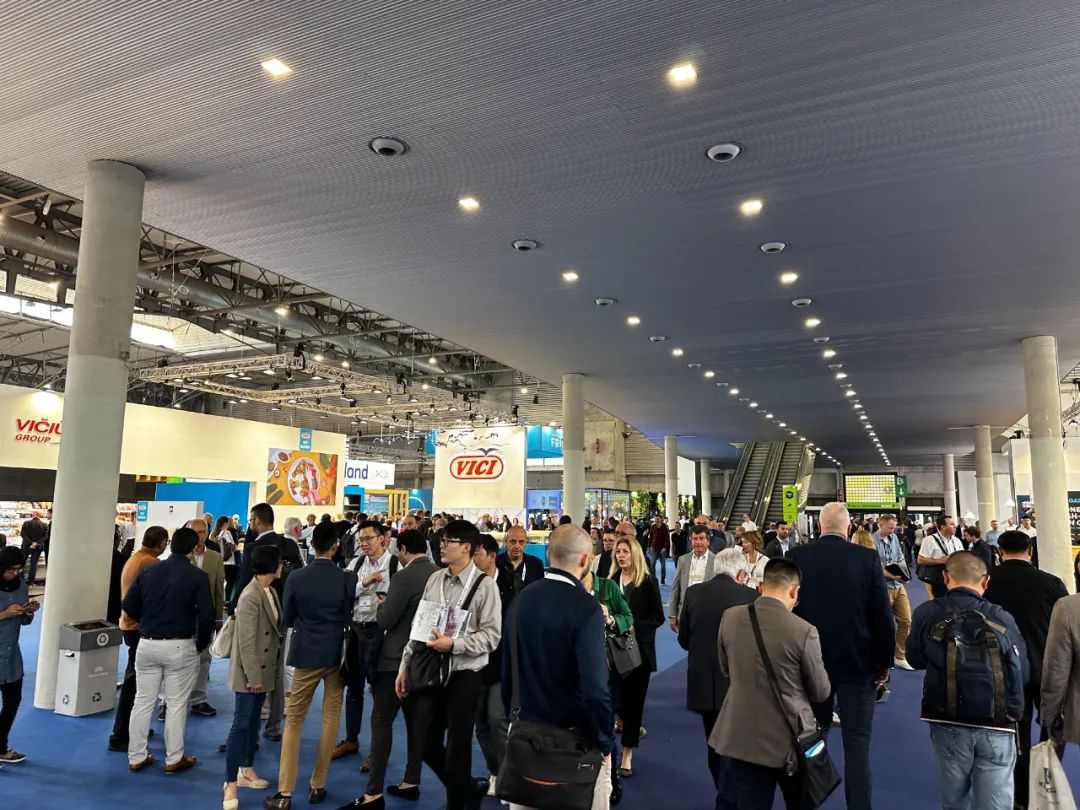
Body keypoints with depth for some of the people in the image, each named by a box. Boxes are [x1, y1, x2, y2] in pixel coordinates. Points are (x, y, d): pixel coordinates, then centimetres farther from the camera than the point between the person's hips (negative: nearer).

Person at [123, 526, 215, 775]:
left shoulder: (147, 571, 1)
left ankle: (136, 757, 24)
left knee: (142, 701, 15)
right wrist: (201, 644, 1)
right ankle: (174, 759, 16)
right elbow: (206, 615, -15)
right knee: (177, 704, 7)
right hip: (180, 646, -4)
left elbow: (128, 606, 4)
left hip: (147, 643, 4)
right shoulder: (197, 576, -12)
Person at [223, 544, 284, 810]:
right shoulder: (250, 596, -23)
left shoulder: (271, 591, 3)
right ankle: (230, 784, 8)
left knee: (253, 721, 18)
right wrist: (253, 676, -18)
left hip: (264, 667, 8)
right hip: (250, 672, -8)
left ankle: (246, 770, 31)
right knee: (241, 724, -2)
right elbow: (246, 641, -22)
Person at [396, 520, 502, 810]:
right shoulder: (434, 579, 5)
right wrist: (405, 667, 10)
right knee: (427, 744, 15)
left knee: (457, 748, 7)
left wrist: (453, 644, -24)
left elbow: (492, 635, -15)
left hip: (464, 675, -6)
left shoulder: (485, 585, -11)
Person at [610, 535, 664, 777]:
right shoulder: (611, 581, 2)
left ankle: (627, 755, 17)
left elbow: (658, 617, -5)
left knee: (633, 700, 6)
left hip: (639, 649, -2)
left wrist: (635, 628, -16)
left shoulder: (648, 581, -6)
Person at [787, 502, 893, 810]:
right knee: (857, 743, 6)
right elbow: (883, 614, -8)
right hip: (858, 660, -1)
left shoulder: (796, 556, -7)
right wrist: (885, 661, 4)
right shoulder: (868, 558, -9)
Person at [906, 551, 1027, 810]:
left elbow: (915, 660, 7)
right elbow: (1022, 674, 0)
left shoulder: (926, 613, -9)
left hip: (948, 723, 1)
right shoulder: (1003, 619, -10)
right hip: (997, 726, -1)